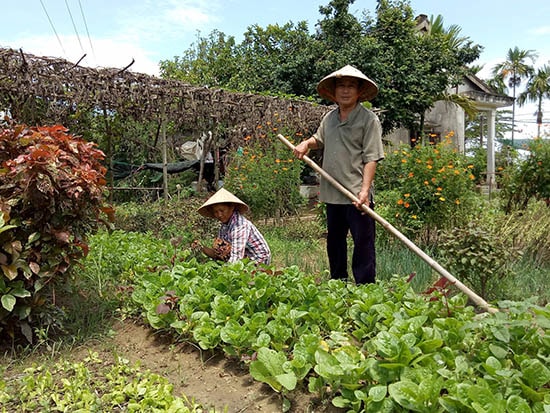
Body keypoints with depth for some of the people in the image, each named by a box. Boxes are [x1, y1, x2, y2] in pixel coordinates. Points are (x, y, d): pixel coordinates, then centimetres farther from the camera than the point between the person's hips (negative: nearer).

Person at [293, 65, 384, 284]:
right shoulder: (329, 118, 13)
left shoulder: (369, 119, -6)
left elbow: (371, 158, -12)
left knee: (363, 243, -1)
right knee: (334, 241, 17)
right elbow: (319, 139, 33)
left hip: (357, 195, -7)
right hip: (332, 193, 7)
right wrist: (306, 143, 11)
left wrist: (365, 190, -23)